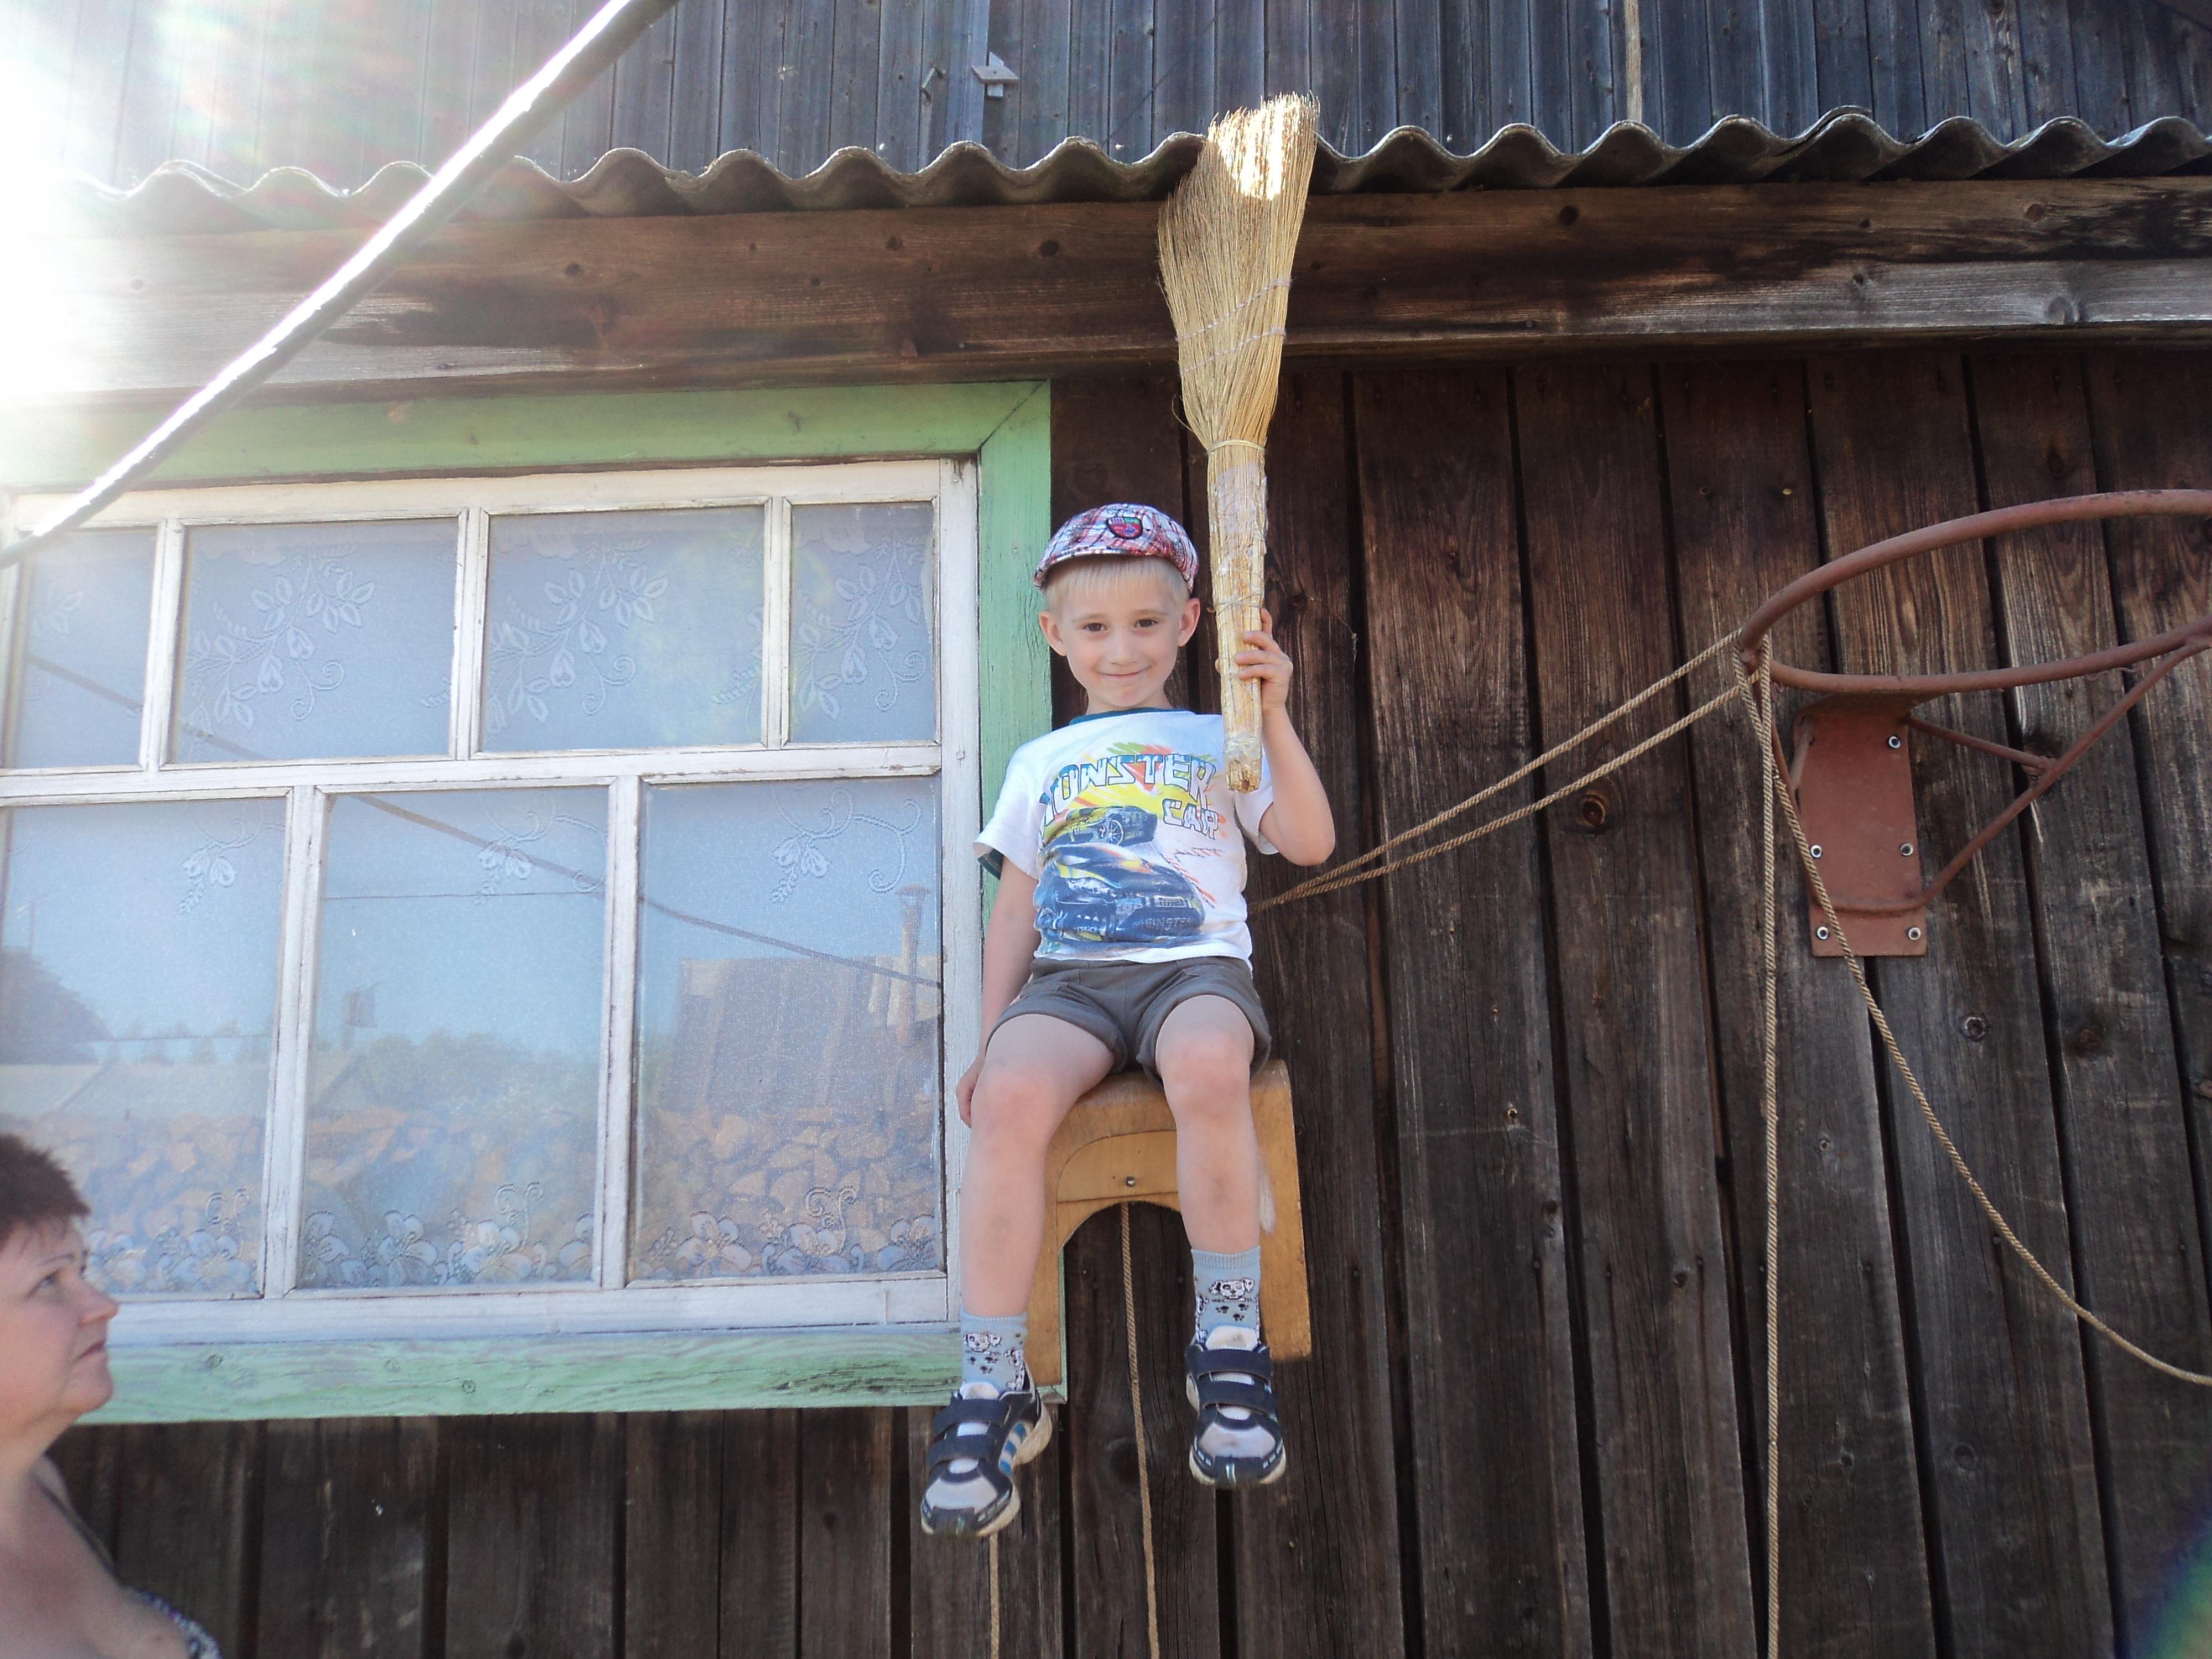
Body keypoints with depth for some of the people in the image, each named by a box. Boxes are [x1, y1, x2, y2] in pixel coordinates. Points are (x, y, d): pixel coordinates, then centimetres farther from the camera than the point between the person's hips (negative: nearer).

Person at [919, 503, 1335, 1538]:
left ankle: (1229, 1346, -21)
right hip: (1069, 978, 2)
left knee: (1208, 1068, -39)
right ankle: (993, 1390, -22)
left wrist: (1274, 715, -3)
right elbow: (1016, 910, 21)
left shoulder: (1217, 742, 19)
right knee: (1011, 1096, -33)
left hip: (1197, 966, -1)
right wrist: (990, 1038, 12)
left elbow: (1311, 842, 5)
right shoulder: (1041, 763, 24)